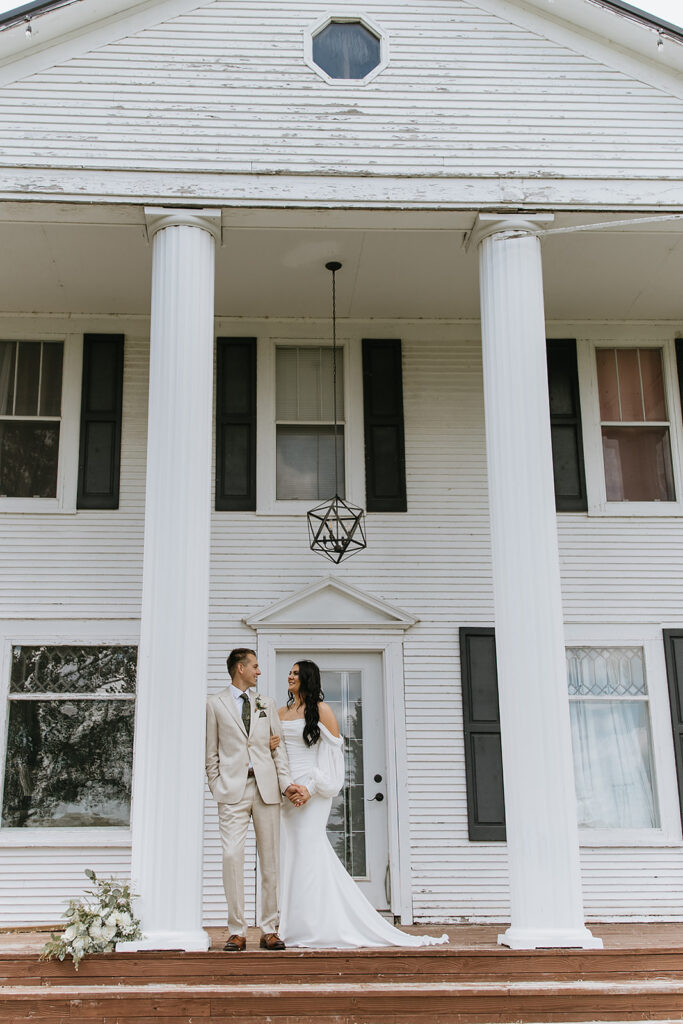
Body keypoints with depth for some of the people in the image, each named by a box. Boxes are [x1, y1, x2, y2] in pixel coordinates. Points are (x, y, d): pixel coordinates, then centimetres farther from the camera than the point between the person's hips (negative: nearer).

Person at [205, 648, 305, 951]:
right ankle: (236, 932, -3)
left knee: (271, 860, 3)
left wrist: (286, 783, -1)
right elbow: (212, 752, 7)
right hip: (233, 790, -3)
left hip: (266, 788, 3)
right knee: (232, 856, -12)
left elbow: (278, 746, 11)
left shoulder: (267, 704, 16)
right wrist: (216, 788, -2)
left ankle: (269, 930, 10)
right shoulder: (216, 704, 8)